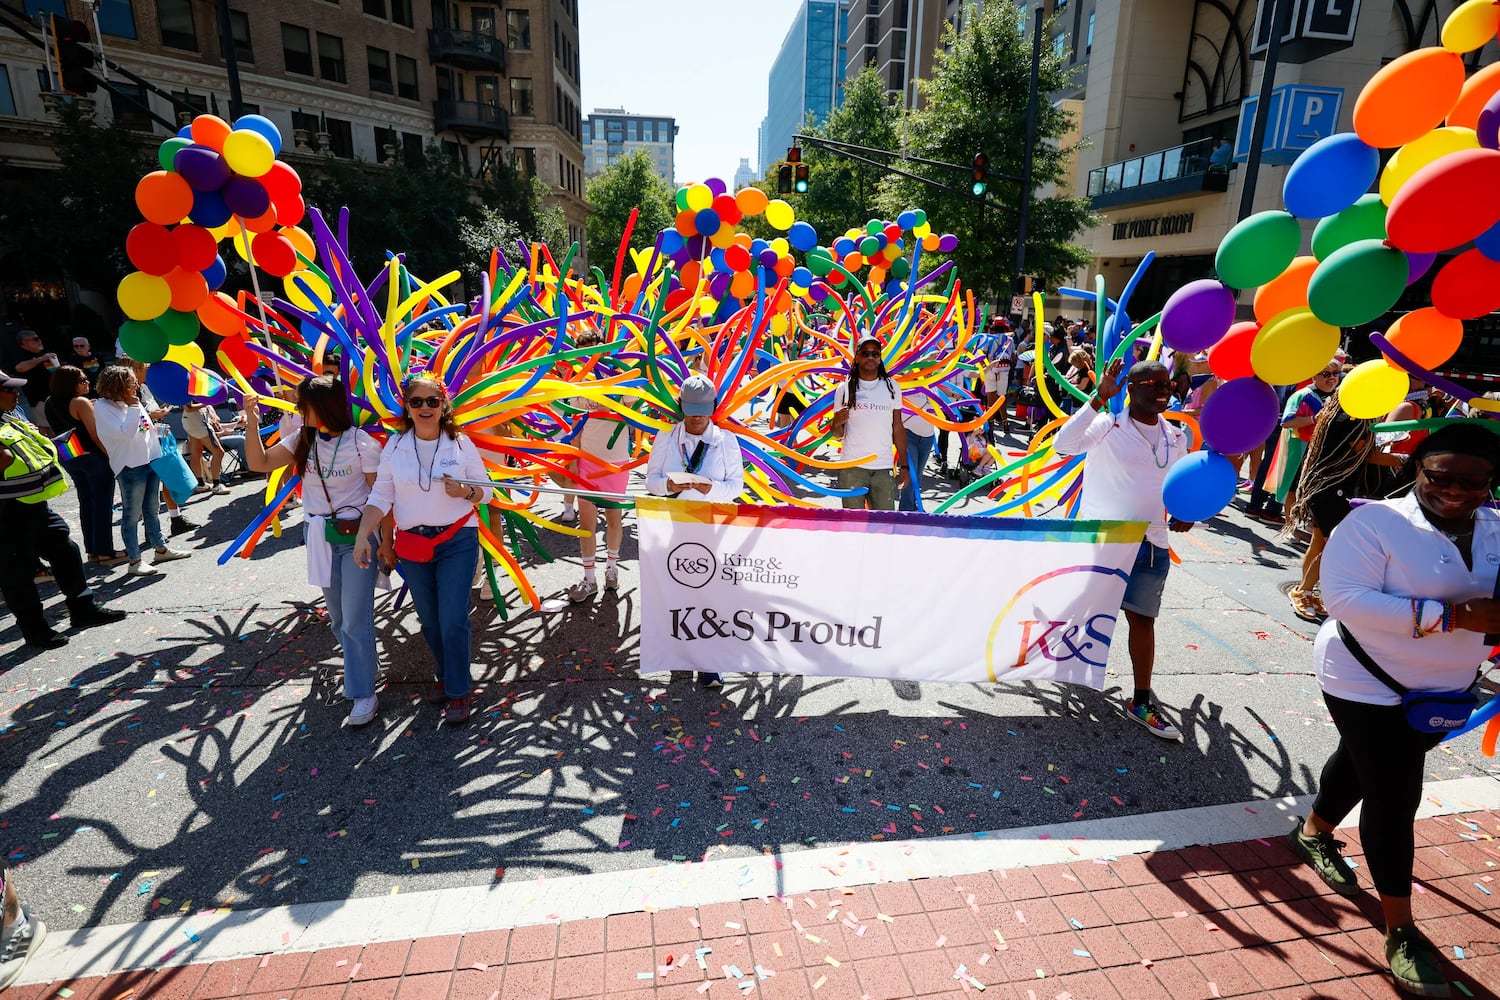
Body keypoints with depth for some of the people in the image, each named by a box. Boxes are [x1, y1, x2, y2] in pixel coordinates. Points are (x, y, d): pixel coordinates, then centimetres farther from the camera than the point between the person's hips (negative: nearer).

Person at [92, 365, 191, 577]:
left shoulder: (134, 402, 10)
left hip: (151, 460, 7)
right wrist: (133, 408, -18)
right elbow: (125, 434, -21)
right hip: (129, 466, -7)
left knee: (152, 509, 17)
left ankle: (161, 549, 28)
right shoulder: (103, 407, -11)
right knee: (132, 515, -2)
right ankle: (134, 561, 3)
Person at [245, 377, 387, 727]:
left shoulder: (361, 443, -14)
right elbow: (259, 463, 4)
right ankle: (366, 666, 36)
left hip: (357, 536, -6)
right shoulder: (304, 440, 3)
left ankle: (363, 694, 8)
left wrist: (386, 541, -11)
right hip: (320, 538, 6)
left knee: (355, 620, -4)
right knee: (338, 618, 16)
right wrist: (252, 424, -8)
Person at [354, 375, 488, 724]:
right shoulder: (394, 446, 1)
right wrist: (363, 536, -10)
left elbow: (485, 490, 1)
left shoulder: (461, 444, -4)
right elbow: (380, 496, 0)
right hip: (412, 545, 3)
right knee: (429, 620, 14)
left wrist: (465, 492, -20)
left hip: (457, 541, -3)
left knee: (452, 619, -6)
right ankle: (445, 675, 37)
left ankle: (459, 691, 11)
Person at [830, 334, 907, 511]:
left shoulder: (892, 387, 8)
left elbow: (898, 429, 10)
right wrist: (837, 423, -18)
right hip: (852, 467, -2)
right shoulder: (845, 389, 2)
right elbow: (839, 433, 5)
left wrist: (904, 465, 6)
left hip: (884, 468, 2)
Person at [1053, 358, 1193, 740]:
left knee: (1142, 619, 8)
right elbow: (1063, 444, -28)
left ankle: (1141, 701, 18)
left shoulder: (1176, 438, 8)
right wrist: (1099, 399, -31)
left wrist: (1186, 513, 3)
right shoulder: (1108, 426, -10)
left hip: (1150, 543, 5)